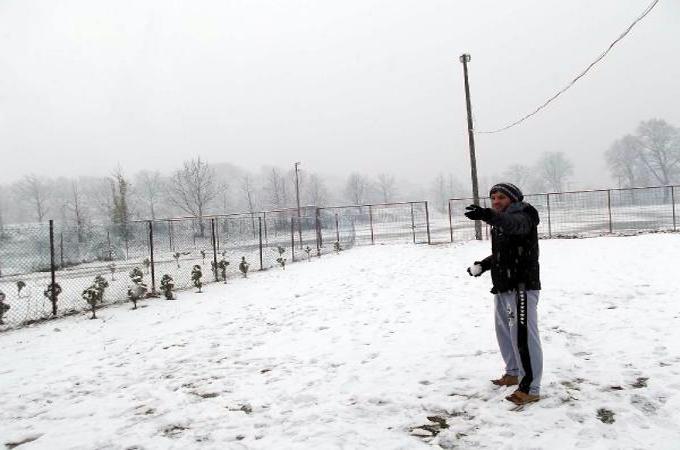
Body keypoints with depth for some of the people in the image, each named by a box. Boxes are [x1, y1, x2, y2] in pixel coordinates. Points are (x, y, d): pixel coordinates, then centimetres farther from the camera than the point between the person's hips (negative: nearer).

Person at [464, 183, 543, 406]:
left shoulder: (523, 215, -11)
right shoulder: (499, 223, 16)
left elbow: (513, 224, -37)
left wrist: (486, 215, -55)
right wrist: (482, 265, 4)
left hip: (522, 287, -10)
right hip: (503, 287, 10)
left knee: (523, 336, -10)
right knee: (504, 332, 19)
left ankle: (531, 388, -2)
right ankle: (513, 373, 35)